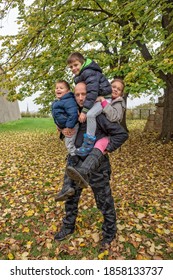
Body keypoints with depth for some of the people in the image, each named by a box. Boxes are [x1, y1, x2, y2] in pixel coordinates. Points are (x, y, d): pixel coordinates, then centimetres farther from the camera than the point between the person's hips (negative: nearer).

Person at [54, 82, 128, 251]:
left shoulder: (99, 115, -17)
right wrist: (63, 129, 7)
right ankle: (68, 226, 43)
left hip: (96, 165, -6)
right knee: (70, 196, 19)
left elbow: (122, 134, -17)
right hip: (75, 162, 6)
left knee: (105, 202, 11)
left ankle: (109, 233, 34)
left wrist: (105, 148, -20)